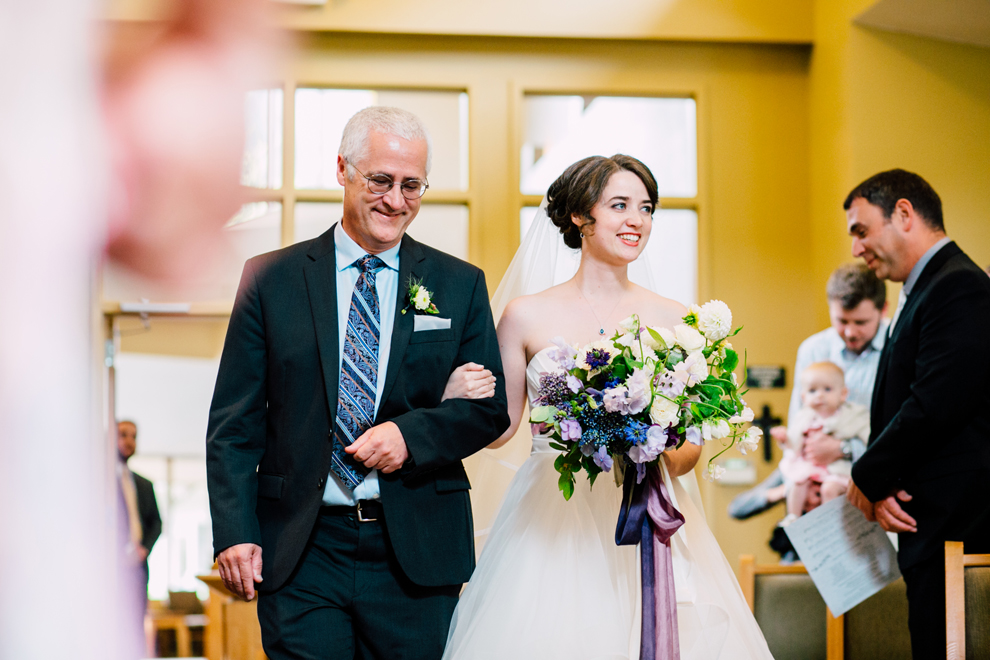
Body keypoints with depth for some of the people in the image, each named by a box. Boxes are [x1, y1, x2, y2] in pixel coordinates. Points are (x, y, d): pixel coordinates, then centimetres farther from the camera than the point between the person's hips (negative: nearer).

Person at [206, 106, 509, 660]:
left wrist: (412, 434, -12)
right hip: (300, 555, -1)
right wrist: (235, 532, -7)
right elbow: (235, 422, 3)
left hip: (417, 553, 1)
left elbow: (490, 409, 7)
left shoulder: (460, 286, 8)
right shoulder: (272, 279, 4)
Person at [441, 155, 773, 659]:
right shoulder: (526, 316, 2)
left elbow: (693, 443, 8)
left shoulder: (674, 320, 5)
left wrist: (666, 461, -13)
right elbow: (497, 427, 7)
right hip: (550, 522, -1)